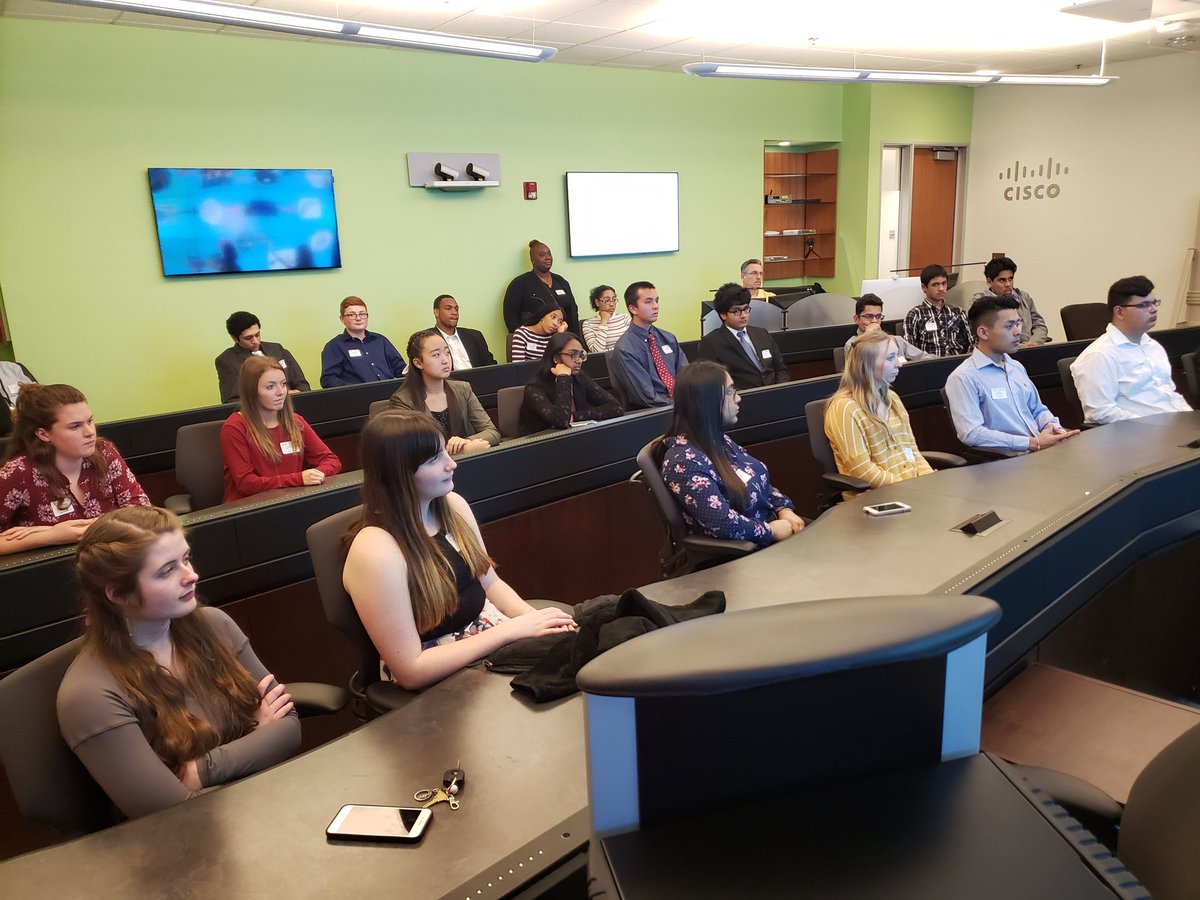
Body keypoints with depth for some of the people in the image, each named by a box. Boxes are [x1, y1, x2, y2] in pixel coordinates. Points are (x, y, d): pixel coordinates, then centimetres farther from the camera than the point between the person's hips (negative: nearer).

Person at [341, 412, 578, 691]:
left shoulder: (452, 505, -1)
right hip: (442, 682, -7)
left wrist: (532, 617, -10)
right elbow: (410, 670, -21)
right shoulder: (375, 550, -24)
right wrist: (511, 629, -21)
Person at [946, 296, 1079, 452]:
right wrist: (1033, 443, -18)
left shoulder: (1017, 367, 18)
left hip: (1043, 451, 8)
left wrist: (1057, 431, 4)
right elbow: (972, 434, -19)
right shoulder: (963, 377, -9)